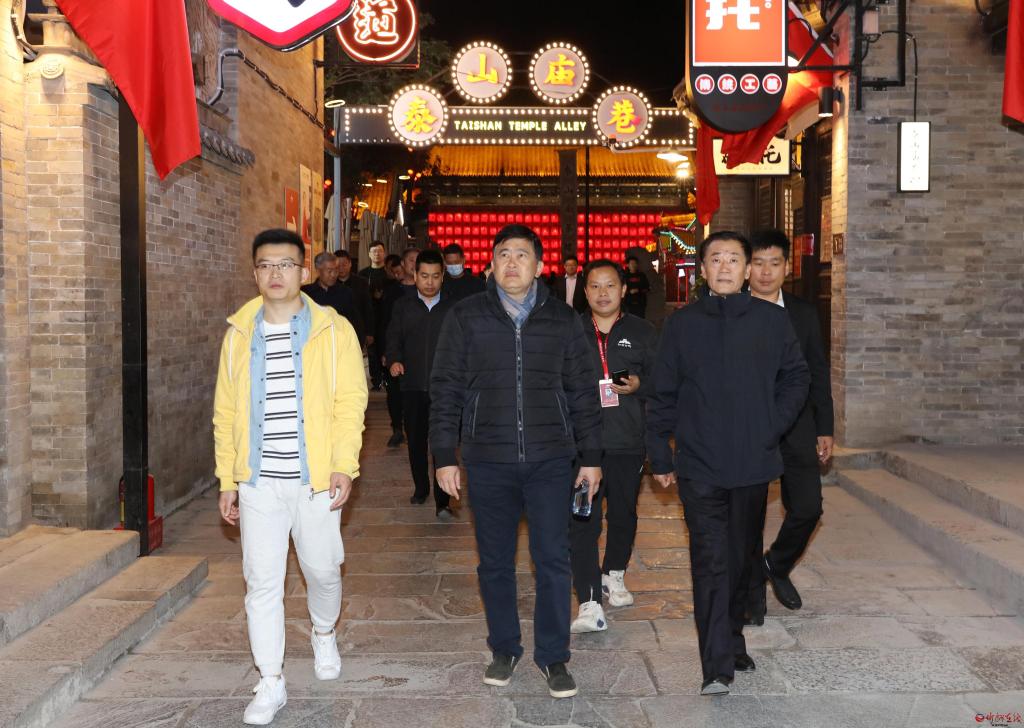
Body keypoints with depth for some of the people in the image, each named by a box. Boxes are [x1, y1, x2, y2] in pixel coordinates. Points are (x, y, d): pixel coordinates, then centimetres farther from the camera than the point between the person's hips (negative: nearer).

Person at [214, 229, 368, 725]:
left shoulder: (333, 330, -1)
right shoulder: (239, 333, 7)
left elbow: (350, 402, -4)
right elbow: (226, 412, 10)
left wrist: (344, 465, -14)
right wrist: (227, 480, 8)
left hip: (315, 479, -1)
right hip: (258, 481, 2)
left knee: (322, 570, 10)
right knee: (261, 581, 2)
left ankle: (324, 632, 42)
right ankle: (270, 683, 14)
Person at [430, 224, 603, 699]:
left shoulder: (562, 320, 5)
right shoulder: (465, 317, 2)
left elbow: (583, 392, 8)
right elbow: (445, 390, 2)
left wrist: (591, 457, 6)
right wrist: (445, 456, -2)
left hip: (550, 460, 0)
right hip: (488, 461, 0)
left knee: (553, 561, 2)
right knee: (495, 562, 10)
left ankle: (553, 656, 17)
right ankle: (504, 649, 27)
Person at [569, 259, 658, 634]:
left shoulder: (642, 332, 6)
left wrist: (639, 385, -10)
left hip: (628, 441, 2)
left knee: (623, 514, 16)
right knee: (582, 521, -11)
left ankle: (614, 575, 40)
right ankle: (589, 603, -11)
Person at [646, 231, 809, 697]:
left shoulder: (772, 320, 1)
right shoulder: (682, 323, 0)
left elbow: (796, 377, 11)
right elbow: (662, 395, 4)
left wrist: (774, 425, -1)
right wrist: (659, 456, 3)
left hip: (753, 464, 2)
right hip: (699, 465, -2)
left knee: (740, 558, 15)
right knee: (711, 562, -6)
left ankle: (733, 639, 34)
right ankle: (717, 666, -3)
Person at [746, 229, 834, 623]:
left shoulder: (804, 314, 6)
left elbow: (818, 374, 10)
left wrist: (825, 429, 7)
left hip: (796, 429, 3)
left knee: (807, 508, 1)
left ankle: (777, 566, 28)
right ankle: (753, 588, 23)